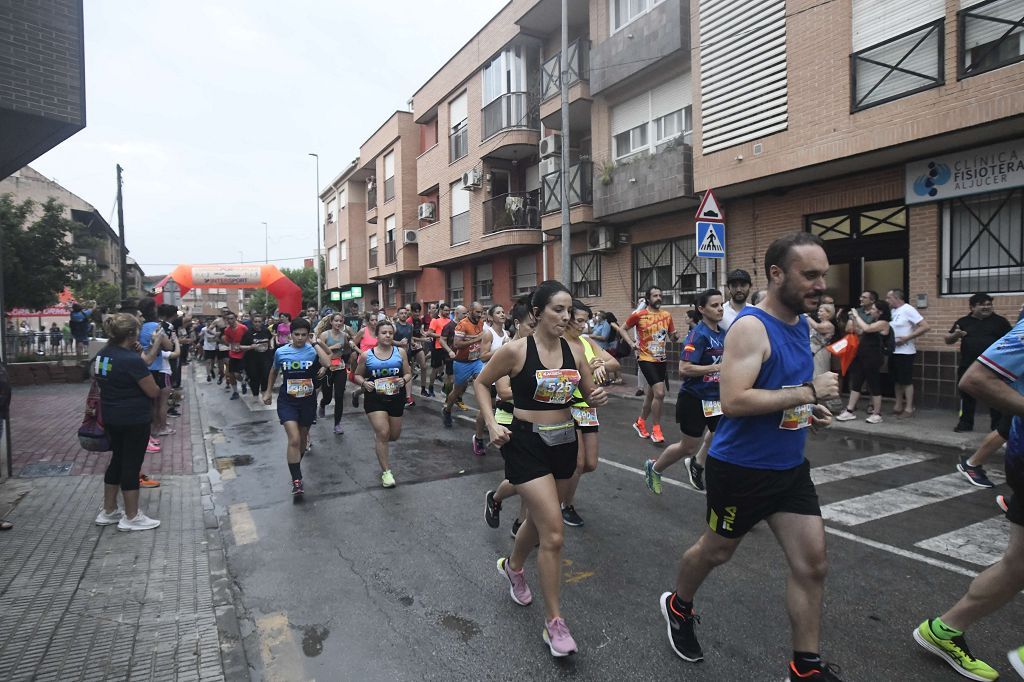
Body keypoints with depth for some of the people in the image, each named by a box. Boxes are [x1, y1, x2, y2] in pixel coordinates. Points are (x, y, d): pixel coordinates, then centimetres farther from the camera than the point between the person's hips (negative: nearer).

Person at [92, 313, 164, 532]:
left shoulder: (102, 354, 4)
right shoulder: (130, 359, -23)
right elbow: (153, 392, -18)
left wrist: (155, 346, 13)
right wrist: (161, 391, 4)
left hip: (111, 418, 9)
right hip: (135, 420, -9)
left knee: (117, 460, 20)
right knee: (132, 465, 3)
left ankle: (108, 511, 31)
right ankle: (131, 517, 15)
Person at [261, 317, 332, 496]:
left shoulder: (313, 351, -10)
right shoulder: (281, 352, -4)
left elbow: (327, 363, -31)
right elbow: (274, 371, 16)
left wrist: (315, 343, -22)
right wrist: (268, 392, 21)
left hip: (308, 401, 1)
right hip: (287, 401, -1)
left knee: (303, 438, 18)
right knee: (294, 440, -15)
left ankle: (295, 464, 45)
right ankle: (296, 481, -7)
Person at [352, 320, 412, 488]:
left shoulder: (400, 352, 0)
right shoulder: (366, 355, -2)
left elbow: (408, 373, 6)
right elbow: (357, 375, 8)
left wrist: (404, 380, -16)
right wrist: (364, 383, -12)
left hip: (396, 397, 3)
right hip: (375, 398, -2)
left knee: (394, 435, 14)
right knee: (383, 433, -12)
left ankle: (378, 439, 51)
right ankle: (386, 472, 0)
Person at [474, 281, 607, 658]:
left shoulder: (573, 351, -1)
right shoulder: (516, 350, -14)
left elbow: (590, 394, 9)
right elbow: (481, 383, 0)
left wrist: (598, 398, -15)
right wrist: (492, 423, -11)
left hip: (564, 442, 6)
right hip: (527, 445, -6)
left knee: (540, 518, 23)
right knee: (553, 533, -9)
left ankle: (513, 567, 53)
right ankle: (554, 621, 8)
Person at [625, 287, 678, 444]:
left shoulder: (667, 315, 4)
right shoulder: (639, 315, -8)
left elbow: (672, 335, 11)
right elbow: (623, 329, 5)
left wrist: (675, 336, -11)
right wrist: (631, 343, -7)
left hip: (662, 360, 6)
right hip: (646, 359, -5)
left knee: (651, 394, 15)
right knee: (659, 393, -16)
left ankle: (640, 423, 36)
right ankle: (656, 430, -2)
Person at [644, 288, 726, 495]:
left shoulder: (723, 333, 3)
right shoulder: (698, 334, -19)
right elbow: (684, 369, -26)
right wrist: (717, 367, -25)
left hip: (715, 397, 7)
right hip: (694, 398, -6)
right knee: (689, 447, 7)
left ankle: (696, 464, 28)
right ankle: (654, 468, 31)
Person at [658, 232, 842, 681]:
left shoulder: (802, 325, 5)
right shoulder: (750, 327, -22)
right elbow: (733, 401, -32)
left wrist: (810, 411, 3)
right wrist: (808, 392, -27)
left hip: (790, 467, 7)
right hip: (740, 468, -7)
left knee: (812, 564, 7)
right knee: (717, 551, 14)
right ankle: (678, 606, 43)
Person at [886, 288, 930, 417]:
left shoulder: (908, 310, -12)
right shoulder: (893, 311, 11)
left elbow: (925, 327, -17)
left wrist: (907, 338, -20)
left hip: (905, 352, -8)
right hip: (893, 351, 8)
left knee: (907, 380, -2)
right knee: (897, 380, 14)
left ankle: (909, 408, 5)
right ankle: (898, 406, 22)